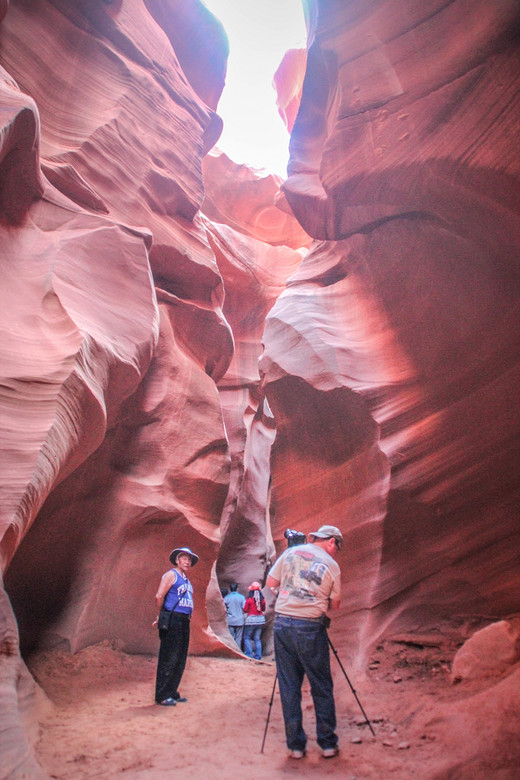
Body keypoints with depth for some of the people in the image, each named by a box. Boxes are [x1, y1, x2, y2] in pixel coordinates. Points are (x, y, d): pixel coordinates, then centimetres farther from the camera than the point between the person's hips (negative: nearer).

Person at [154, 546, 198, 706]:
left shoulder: (186, 580, 20)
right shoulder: (171, 575, -5)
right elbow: (159, 596, -13)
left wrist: (189, 615, 11)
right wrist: (161, 616, -3)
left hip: (184, 622, 9)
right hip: (172, 621, -8)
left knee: (180, 659, 11)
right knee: (168, 658, -6)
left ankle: (172, 693, 20)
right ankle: (162, 695, 0)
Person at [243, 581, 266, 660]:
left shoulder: (249, 599, -13)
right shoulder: (262, 599, -2)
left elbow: (245, 610, -6)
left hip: (251, 619, -4)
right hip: (260, 619, 4)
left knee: (247, 637, 9)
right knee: (257, 638, 12)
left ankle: (249, 655, 2)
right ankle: (258, 656, 9)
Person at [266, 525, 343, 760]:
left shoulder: (291, 552, 7)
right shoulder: (331, 565, 2)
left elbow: (270, 583, 10)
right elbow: (335, 605, 8)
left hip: (282, 622, 3)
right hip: (310, 627, -2)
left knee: (288, 687, 10)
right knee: (321, 688, 11)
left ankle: (295, 745, 15)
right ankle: (328, 743, 18)